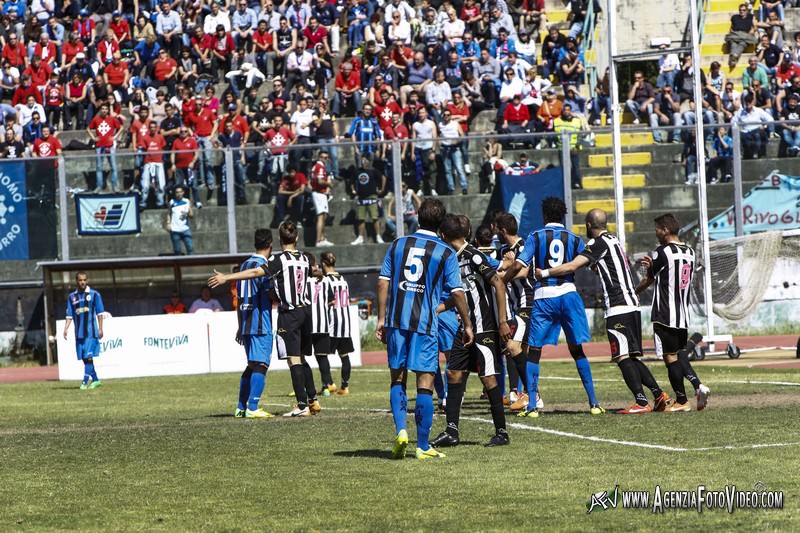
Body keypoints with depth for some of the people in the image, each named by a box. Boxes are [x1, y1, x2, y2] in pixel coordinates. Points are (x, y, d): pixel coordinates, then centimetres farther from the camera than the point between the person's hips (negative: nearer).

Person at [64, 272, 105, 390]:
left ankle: (85, 381, -12)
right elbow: (69, 315, 10)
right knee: (84, 358, 7)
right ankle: (95, 380, 19)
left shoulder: (94, 294, 1)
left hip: (91, 331, -4)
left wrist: (100, 329, -3)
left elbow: (99, 313, 2)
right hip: (79, 332, 4)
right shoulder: (72, 297, 9)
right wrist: (66, 328, -2)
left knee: (88, 356, -11)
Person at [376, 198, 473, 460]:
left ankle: (400, 429, -5)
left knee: (397, 380, 14)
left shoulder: (398, 245, 8)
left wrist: (381, 318, 9)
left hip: (396, 321, 3)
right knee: (425, 384, 0)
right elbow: (457, 292, -3)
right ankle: (423, 446, 1)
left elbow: (383, 282, 4)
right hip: (425, 324, -3)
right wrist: (467, 325, 8)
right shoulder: (445, 253, -1)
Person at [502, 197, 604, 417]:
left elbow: (518, 266, -8)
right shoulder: (573, 239, 7)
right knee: (577, 350, 10)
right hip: (568, 293, 2)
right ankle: (593, 403, 8)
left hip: (542, 297, -2)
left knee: (534, 351, 5)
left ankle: (532, 406, -3)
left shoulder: (536, 237, 2)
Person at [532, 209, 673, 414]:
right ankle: (658, 394, 9)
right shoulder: (614, 240, 19)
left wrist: (544, 273, -7)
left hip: (618, 308, -9)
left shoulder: (599, 243, -9)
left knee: (622, 357, -11)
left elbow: (572, 266, -16)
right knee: (631, 357, 13)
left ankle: (641, 401, -17)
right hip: (632, 306, 9)